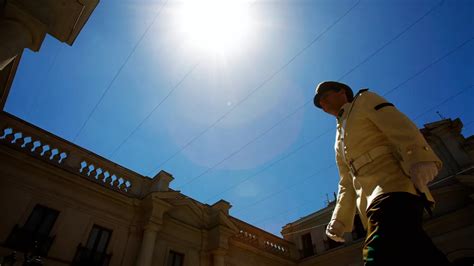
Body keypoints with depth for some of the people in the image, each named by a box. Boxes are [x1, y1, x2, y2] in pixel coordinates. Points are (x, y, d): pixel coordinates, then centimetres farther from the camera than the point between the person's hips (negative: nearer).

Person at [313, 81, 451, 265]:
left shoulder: (364, 100, 13)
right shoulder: (339, 142, 31)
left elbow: (401, 127, -6)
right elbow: (347, 184, 26)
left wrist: (419, 159, -25)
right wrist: (339, 219, 14)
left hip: (391, 187, -7)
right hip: (371, 201, 8)